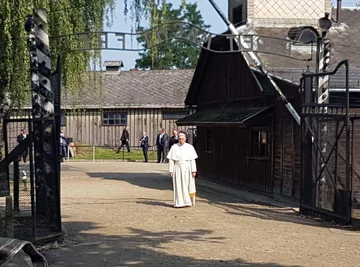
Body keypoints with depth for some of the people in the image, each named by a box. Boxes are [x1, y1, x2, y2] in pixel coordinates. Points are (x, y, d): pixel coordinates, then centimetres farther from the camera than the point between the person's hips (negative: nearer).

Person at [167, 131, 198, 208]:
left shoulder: (190, 147, 0)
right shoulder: (174, 147, 1)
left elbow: (192, 160, -2)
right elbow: (171, 160, 1)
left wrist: (193, 170, -7)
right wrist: (171, 170, -5)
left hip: (187, 169, 0)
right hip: (178, 169, 0)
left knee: (188, 186, 2)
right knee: (179, 186, -1)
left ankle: (187, 202, 12)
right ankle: (180, 202, 1)